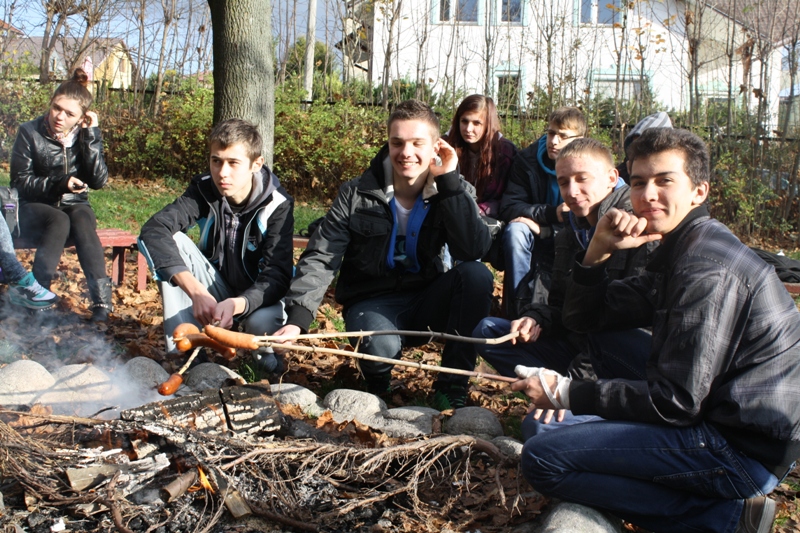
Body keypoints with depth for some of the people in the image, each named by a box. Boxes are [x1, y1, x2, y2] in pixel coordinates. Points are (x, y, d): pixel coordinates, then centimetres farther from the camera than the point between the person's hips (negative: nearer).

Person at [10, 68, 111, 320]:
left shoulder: (86, 135, -1)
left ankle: (102, 300, -43)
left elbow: (99, 181, -12)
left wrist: (92, 135, -17)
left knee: (82, 220, -33)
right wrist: (59, 184, -24)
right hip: (35, 208, -1)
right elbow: (20, 183, -7)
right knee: (60, 222, -35)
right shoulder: (30, 132, -6)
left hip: (74, 206, 2)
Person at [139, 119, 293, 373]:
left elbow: (277, 276, -26)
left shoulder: (278, 205, -20)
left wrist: (237, 304, -48)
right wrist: (197, 292, -43)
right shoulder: (205, 190, -12)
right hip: (213, 293, 3)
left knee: (263, 322, -39)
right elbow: (154, 228, -28)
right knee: (171, 241, -22)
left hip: (257, 296, -3)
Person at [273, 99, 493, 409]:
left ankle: (452, 385, -13)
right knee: (381, 346, -36)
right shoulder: (357, 194, -7)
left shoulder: (454, 193, -4)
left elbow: (473, 251, -22)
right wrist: (297, 318, -28)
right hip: (373, 302, -2)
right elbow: (320, 259, -13)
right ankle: (378, 386, 3)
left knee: (477, 274, -26)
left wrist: (449, 180, -23)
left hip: (426, 301, 2)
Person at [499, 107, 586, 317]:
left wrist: (542, 227, -25)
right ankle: (519, 311, -25)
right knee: (515, 230, -30)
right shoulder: (527, 160, -9)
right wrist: (552, 213, -31)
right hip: (538, 241, 1)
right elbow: (508, 208, -15)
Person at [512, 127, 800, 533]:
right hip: (717, 408, 10)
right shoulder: (677, 253, 10)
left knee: (542, 458, -17)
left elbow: (675, 402, -23)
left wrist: (566, 394, -14)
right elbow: (584, 318, 11)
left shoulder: (707, 268, -21)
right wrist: (598, 251, -7)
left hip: (745, 450, -10)